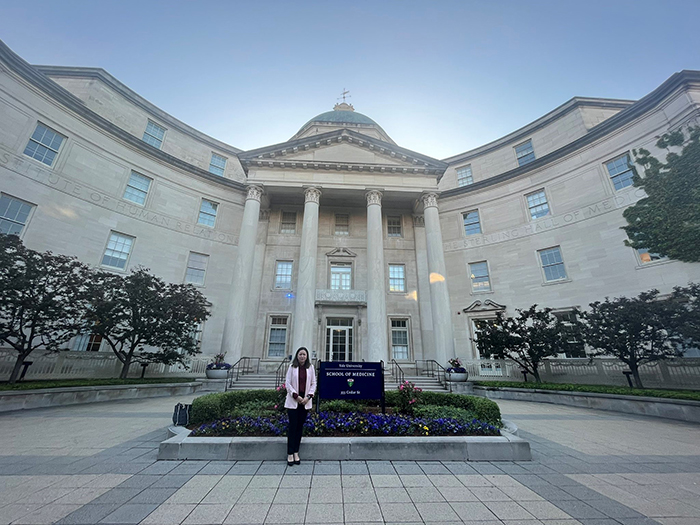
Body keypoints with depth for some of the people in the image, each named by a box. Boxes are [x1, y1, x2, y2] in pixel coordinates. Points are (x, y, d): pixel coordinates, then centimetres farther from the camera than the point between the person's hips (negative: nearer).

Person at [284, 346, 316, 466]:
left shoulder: (310, 367, 3)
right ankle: (290, 454, 13)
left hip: (305, 402, 2)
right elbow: (288, 383, -3)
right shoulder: (292, 367, -2)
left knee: (300, 427, 9)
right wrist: (296, 396, -12)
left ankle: (296, 452, 20)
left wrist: (308, 396, -7)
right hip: (293, 401, -2)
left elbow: (313, 383, 6)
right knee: (292, 427, 1)